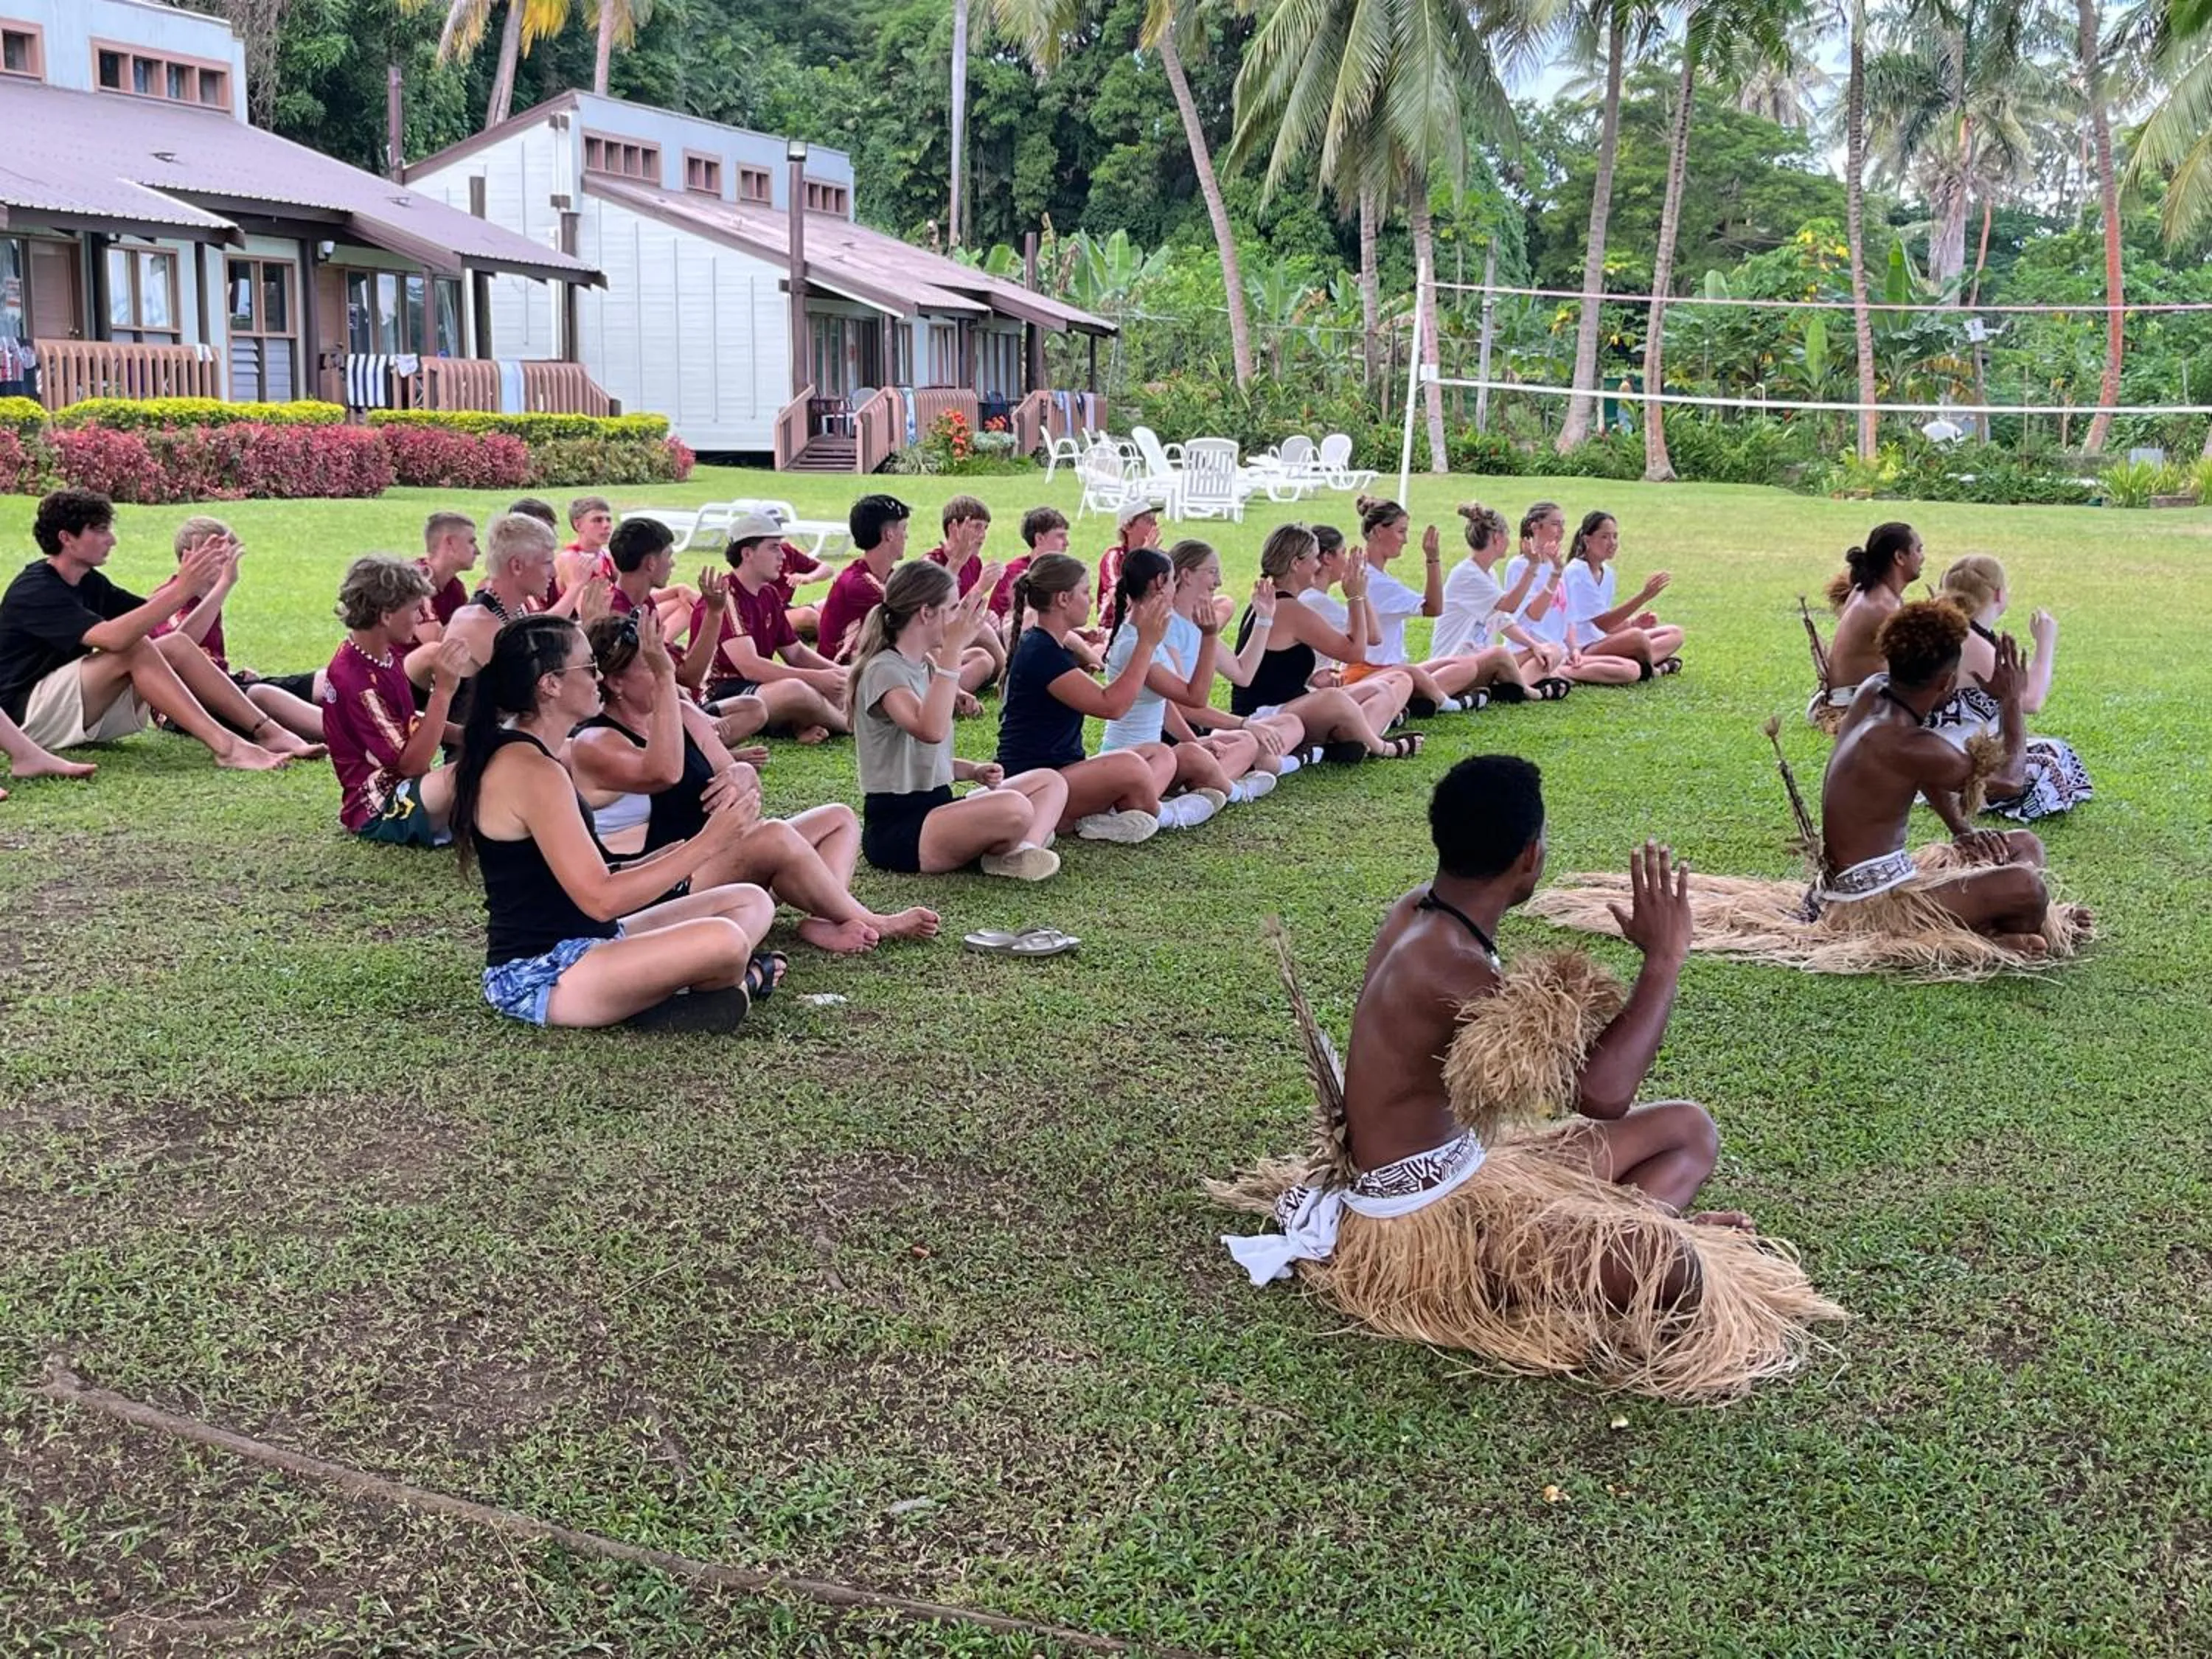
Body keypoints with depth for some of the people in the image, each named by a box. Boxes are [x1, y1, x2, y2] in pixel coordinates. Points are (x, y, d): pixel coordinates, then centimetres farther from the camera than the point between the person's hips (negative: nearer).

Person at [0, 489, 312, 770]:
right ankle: (224, 745, -36)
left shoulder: (87, 582, 10)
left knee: (175, 646, -7)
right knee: (134, 648, -27)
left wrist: (198, 585, -12)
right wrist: (181, 590, -35)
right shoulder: (35, 590, -19)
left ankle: (268, 732, -16)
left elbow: (151, 613, 7)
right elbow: (112, 637, -33)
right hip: (28, 715, -8)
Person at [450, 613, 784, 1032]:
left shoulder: (520, 755, 13)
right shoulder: (533, 773, -19)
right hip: (537, 978, -11)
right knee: (721, 941, -31)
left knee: (752, 903, 9)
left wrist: (669, 859, 4)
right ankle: (733, 983, 2)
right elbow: (600, 899, -22)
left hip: (574, 946, 11)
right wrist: (704, 845, -16)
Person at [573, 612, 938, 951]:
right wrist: (665, 679, -33)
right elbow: (665, 772, -32)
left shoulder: (684, 713, 12)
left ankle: (824, 921, -22)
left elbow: (736, 772, 12)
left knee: (839, 819, 5)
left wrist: (744, 777, -14)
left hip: (711, 858, 10)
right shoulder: (593, 745, -12)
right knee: (775, 835, -32)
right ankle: (869, 924, -13)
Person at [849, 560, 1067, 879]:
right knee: (1013, 809, -33)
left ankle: (1025, 849, -19)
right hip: (895, 827, -10)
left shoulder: (924, 668, 15)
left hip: (935, 810, 10)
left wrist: (974, 771, 4)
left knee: (1051, 782, 7)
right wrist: (952, 650, -34)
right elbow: (931, 730, -35)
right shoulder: (884, 671, -14)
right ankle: (1000, 853, -1)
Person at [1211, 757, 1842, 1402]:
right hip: (1420, 1212, -11)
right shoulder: (1450, 967, -28)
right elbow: (1603, 1095, -29)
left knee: (1688, 1128, 11)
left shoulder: (1419, 912, 2)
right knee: (1665, 1266, -30)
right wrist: (1663, 958, -20)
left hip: (1468, 1162, 11)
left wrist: (1563, 1009, -9)